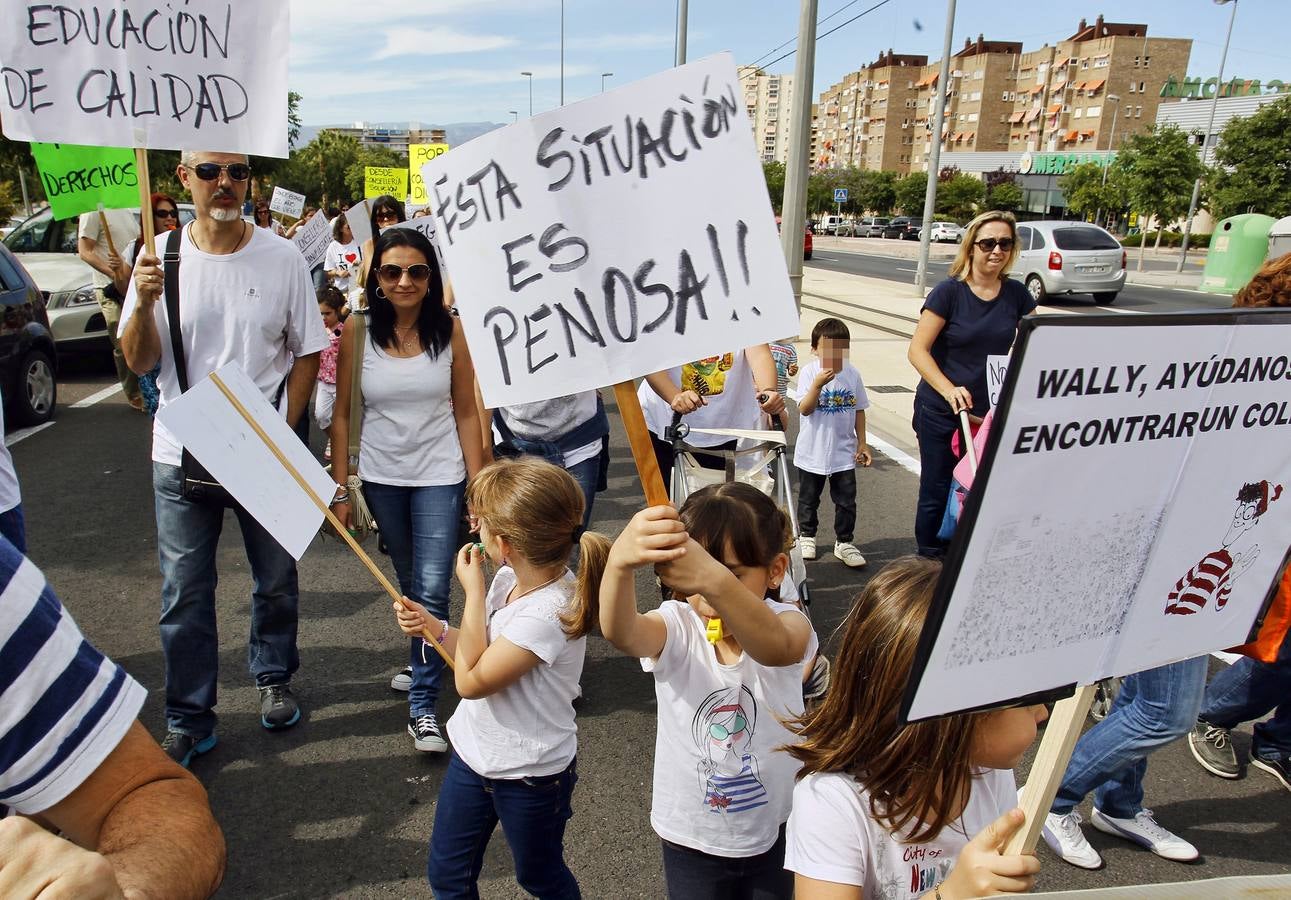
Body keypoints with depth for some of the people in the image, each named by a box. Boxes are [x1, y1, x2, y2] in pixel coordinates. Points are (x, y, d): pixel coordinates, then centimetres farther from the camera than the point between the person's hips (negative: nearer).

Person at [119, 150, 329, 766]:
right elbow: (139, 363, -1)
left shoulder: (282, 258, -4)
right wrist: (143, 304, -20)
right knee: (183, 593, 8)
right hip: (181, 454, 1)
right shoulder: (159, 257, -1)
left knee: (276, 580, 13)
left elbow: (307, 353, 1)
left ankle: (273, 679, 38)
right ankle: (188, 719, 24)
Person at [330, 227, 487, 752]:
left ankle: (423, 705, 7)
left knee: (432, 591, -6)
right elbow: (342, 412, -1)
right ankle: (424, 661, 43)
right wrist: (340, 488, -3)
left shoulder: (450, 330, -6)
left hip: (439, 476, -1)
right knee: (408, 586, 18)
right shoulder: (359, 332, -5)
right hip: (381, 477, 2)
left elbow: (466, 412, -3)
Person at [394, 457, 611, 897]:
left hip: (530, 775, -7)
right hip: (473, 754, 8)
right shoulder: (509, 578, -8)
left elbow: (471, 681, -25)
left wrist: (473, 591, -23)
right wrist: (432, 627, -10)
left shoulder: (546, 613, -33)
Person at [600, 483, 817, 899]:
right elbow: (620, 633, -41)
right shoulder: (676, 628, -18)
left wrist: (716, 581, -65)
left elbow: (775, 647, -45)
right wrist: (619, 563, -63)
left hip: (778, 830, 0)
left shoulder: (786, 624, -19)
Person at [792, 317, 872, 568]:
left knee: (846, 499, 6)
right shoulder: (810, 372, -12)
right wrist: (818, 384, -34)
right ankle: (807, 536, 34)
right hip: (812, 451, -2)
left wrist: (862, 443, 5)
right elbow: (804, 409, -19)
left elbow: (858, 410, 6)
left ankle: (844, 542, 20)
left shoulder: (852, 374, -3)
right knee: (809, 498, 15)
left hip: (843, 451, 2)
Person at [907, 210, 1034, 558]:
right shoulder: (949, 292, -10)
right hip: (941, 412, -3)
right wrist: (949, 390, -27)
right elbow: (917, 350, -13)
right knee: (936, 491, 6)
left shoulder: (1016, 294, 3)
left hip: (990, 412, 3)